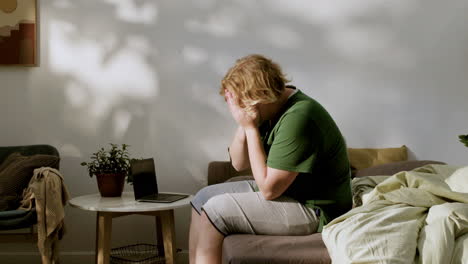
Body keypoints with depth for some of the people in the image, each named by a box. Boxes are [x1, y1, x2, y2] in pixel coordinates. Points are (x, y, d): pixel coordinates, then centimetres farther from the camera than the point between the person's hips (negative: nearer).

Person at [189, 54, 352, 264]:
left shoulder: (297, 118, -27)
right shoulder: (269, 109, 0)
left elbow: (268, 189, -25)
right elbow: (238, 164, 6)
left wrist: (250, 127, -23)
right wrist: (243, 125, -12)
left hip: (314, 209, -10)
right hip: (280, 190, 10)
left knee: (215, 210, -15)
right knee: (204, 197, 8)